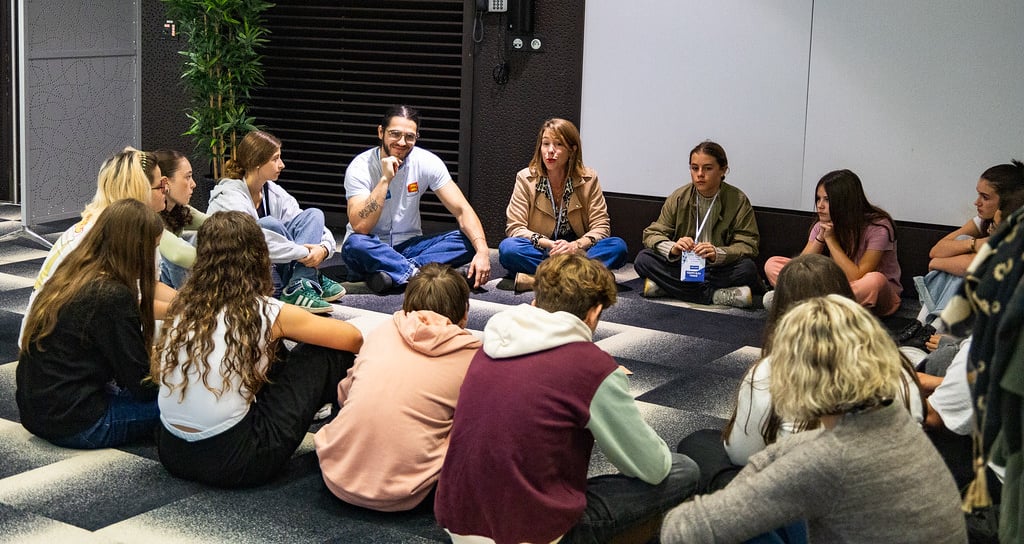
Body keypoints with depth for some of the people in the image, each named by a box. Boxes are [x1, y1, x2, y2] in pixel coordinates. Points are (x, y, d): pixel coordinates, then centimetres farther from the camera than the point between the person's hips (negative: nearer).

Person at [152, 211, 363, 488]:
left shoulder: (183, 306, 4)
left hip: (172, 454, 6)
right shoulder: (268, 314, -8)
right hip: (231, 463, -6)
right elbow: (353, 338, 3)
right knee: (326, 354, 7)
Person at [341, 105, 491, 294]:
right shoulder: (360, 167, -16)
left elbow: (462, 210, -12)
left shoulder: (427, 162, -8)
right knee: (354, 244, -38)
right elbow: (361, 227, -27)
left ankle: (394, 273, -31)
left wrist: (482, 250, -29)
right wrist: (385, 179, -31)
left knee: (466, 240, -20)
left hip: (408, 246, 4)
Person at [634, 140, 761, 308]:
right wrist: (673, 248, -26)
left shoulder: (738, 200, -4)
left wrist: (718, 253, -32)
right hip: (682, 266, 2)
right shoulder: (679, 198, 1)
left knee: (747, 268, -32)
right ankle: (715, 295, -29)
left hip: (719, 268, -2)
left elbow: (747, 245, -11)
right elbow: (652, 234, -3)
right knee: (643, 259, -23)